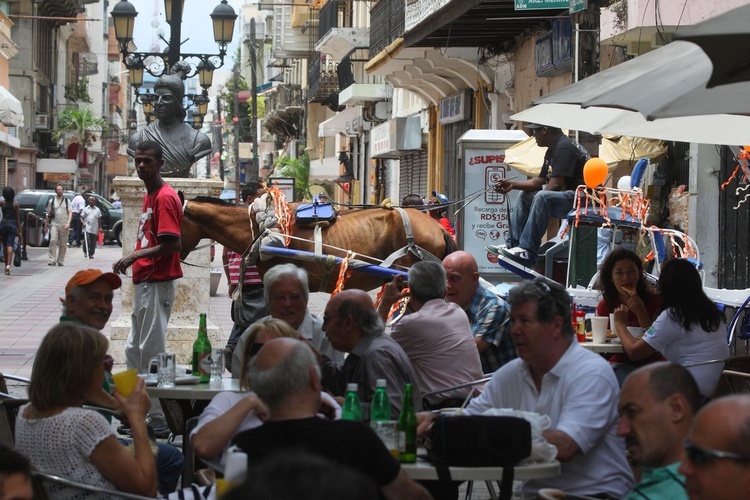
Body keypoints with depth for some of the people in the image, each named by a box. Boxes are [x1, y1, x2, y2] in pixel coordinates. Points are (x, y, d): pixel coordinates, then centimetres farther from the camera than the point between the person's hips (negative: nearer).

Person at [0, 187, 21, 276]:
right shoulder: (16, 204, 2)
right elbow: (18, 218, 3)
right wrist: (19, 231, 7)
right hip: (12, 224, -1)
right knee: (10, 245, -9)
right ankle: (8, 265, -25)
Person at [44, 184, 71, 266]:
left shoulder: (67, 201, 8)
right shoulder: (52, 201, 9)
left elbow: (70, 213, 2)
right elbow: (48, 214, 13)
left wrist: (68, 223, -13)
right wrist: (46, 225, 12)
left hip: (64, 225, 1)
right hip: (54, 224, -1)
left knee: (63, 244, 4)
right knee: (53, 241, -16)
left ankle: (60, 260, 13)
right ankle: (51, 260, -19)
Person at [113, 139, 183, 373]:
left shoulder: (165, 197, -15)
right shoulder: (149, 196, 15)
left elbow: (173, 244, -22)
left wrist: (136, 255, -21)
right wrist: (131, 261, 12)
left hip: (157, 283, -10)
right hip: (143, 282, 10)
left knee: (151, 349, -5)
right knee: (133, 349, 17)